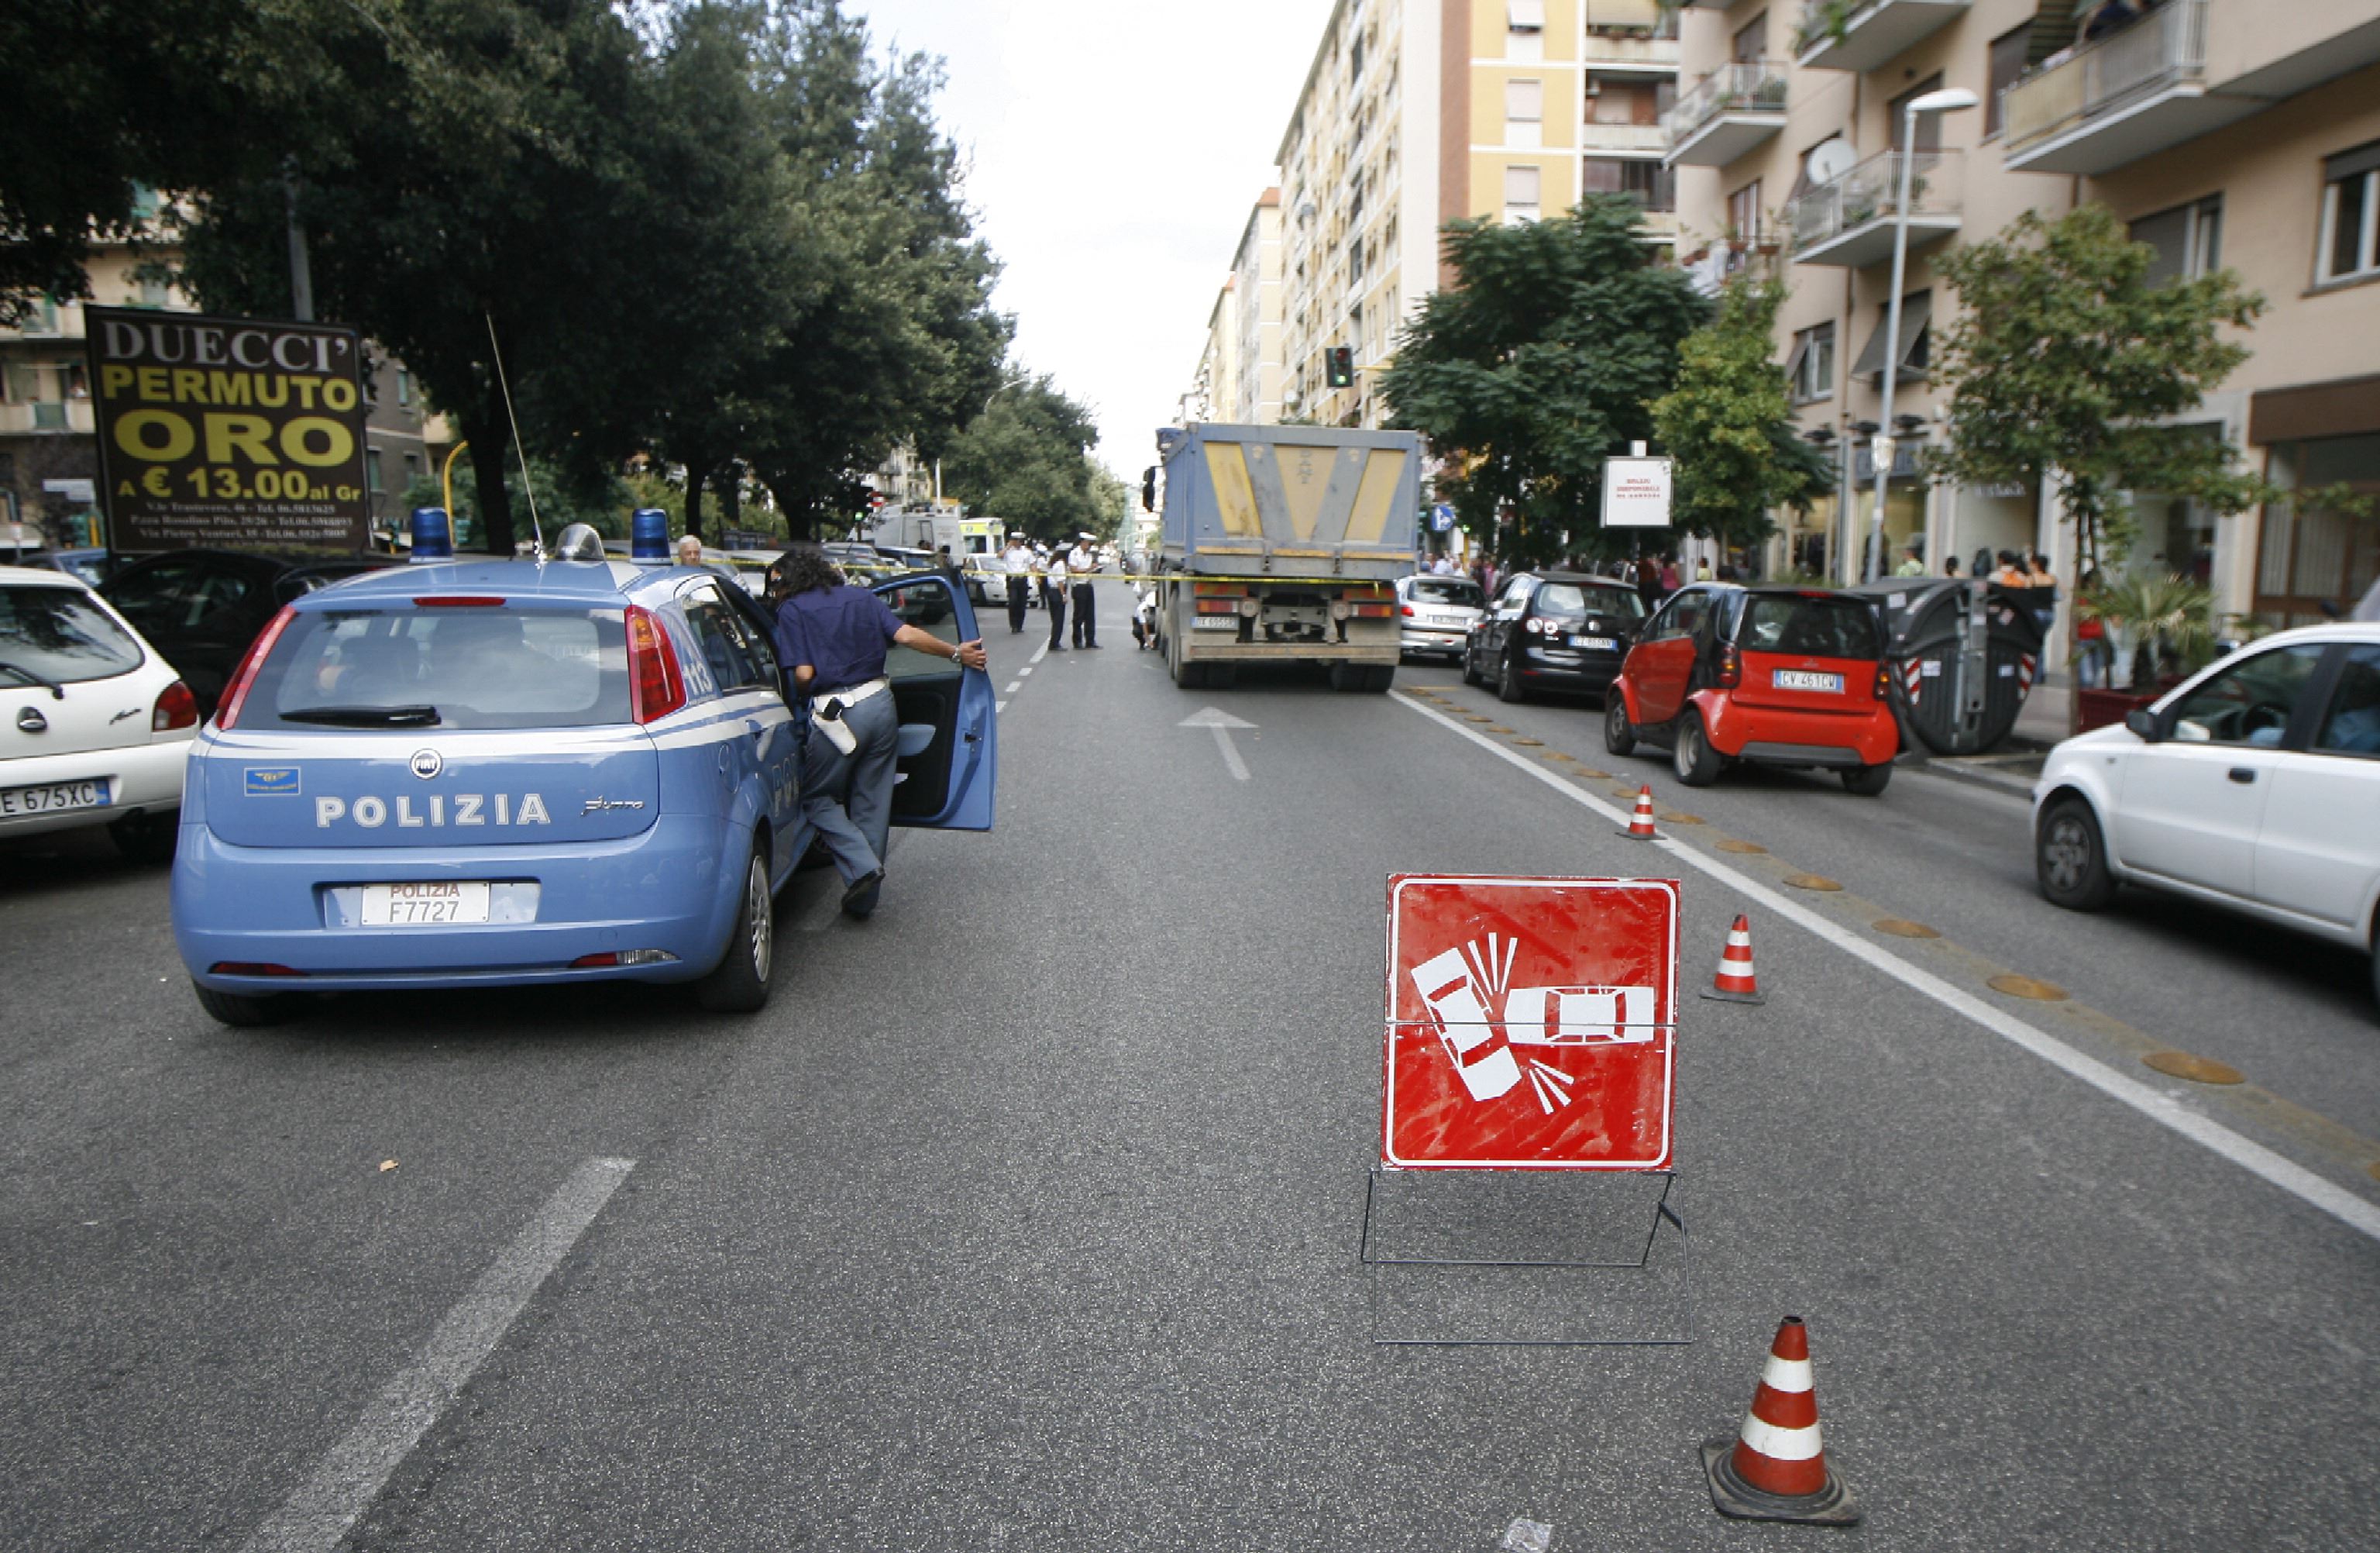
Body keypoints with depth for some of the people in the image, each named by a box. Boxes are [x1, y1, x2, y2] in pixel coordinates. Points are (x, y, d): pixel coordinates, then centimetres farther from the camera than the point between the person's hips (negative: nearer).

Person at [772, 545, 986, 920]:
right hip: (879, 703, 5)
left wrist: (806, 692, 13)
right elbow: (906, 635, 0)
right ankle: (863, 898, 18)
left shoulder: (792, 610, -1)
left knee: (817, 798, 13)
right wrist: (957, 652, 9)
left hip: (835, 714, -5)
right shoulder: (862, 597, 11)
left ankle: (862, 865, -8)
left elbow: (803, 674, -9)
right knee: (872, 803, 13)